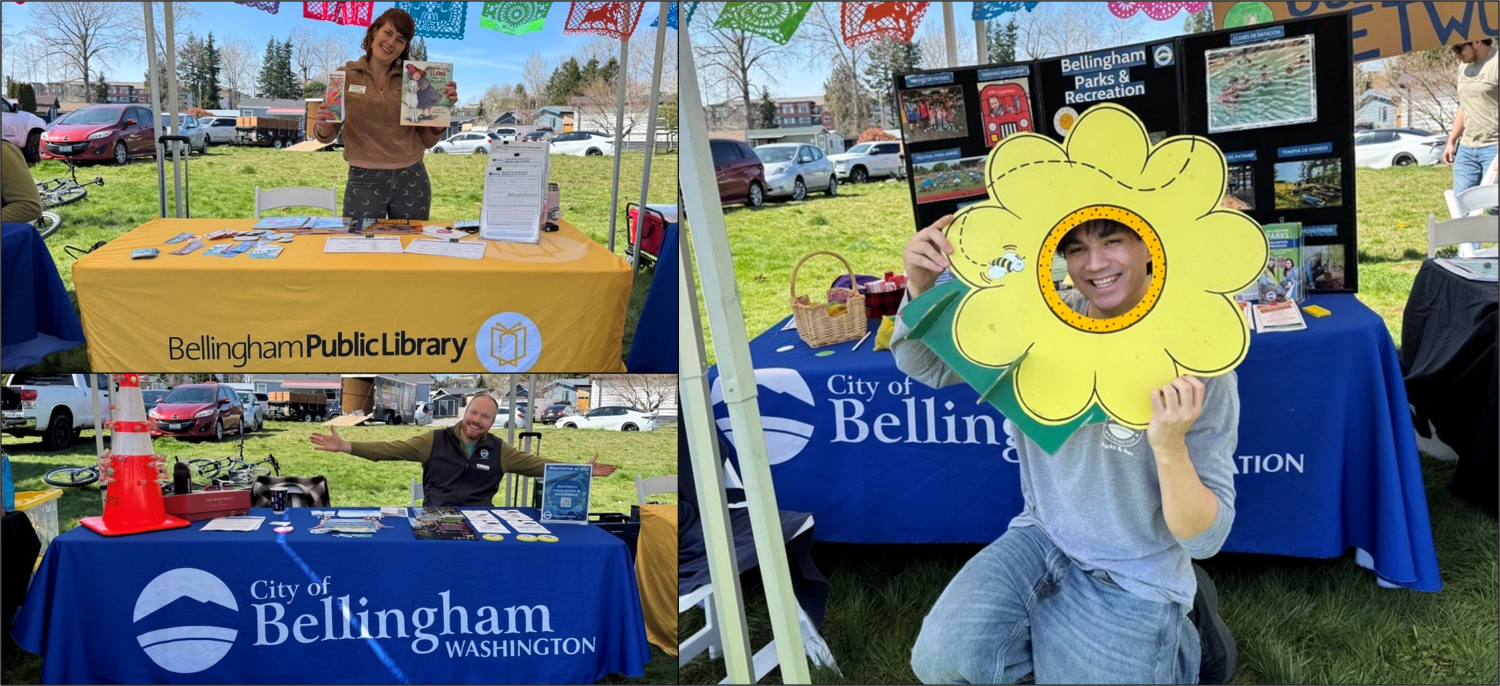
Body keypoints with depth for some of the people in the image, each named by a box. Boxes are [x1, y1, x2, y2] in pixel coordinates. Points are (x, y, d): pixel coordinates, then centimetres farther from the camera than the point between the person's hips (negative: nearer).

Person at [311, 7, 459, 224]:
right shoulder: (345, 76, 0)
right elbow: (325, 136, 3)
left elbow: (427, 140, 6)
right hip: (364, 181, -1)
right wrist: (324, 126, -19)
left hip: (411, 179, 1)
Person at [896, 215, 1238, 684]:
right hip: (1042, 538, 3)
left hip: (1133, 577, -3)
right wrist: (920, 288, -21)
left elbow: (1205, 538, -19)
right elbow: (925, 365, 1)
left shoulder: (1197, 365, -19)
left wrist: (1170, 446, -39)